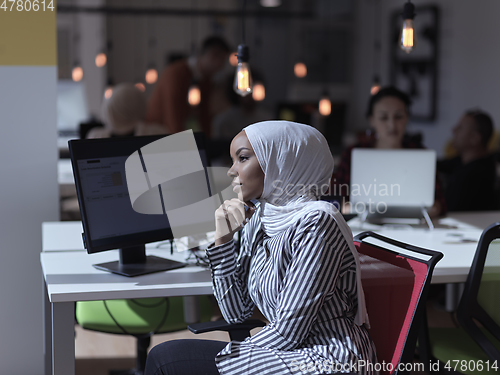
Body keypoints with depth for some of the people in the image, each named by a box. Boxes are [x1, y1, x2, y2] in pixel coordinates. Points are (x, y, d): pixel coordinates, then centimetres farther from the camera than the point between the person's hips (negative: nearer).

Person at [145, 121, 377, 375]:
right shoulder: (257, 222, 8)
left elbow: (288, 331, -18)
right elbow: (236, 313, 8)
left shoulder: (316, 221, -17)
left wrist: (227, 355, -6)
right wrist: (223, 240, -1)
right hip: (295, 352, 7)